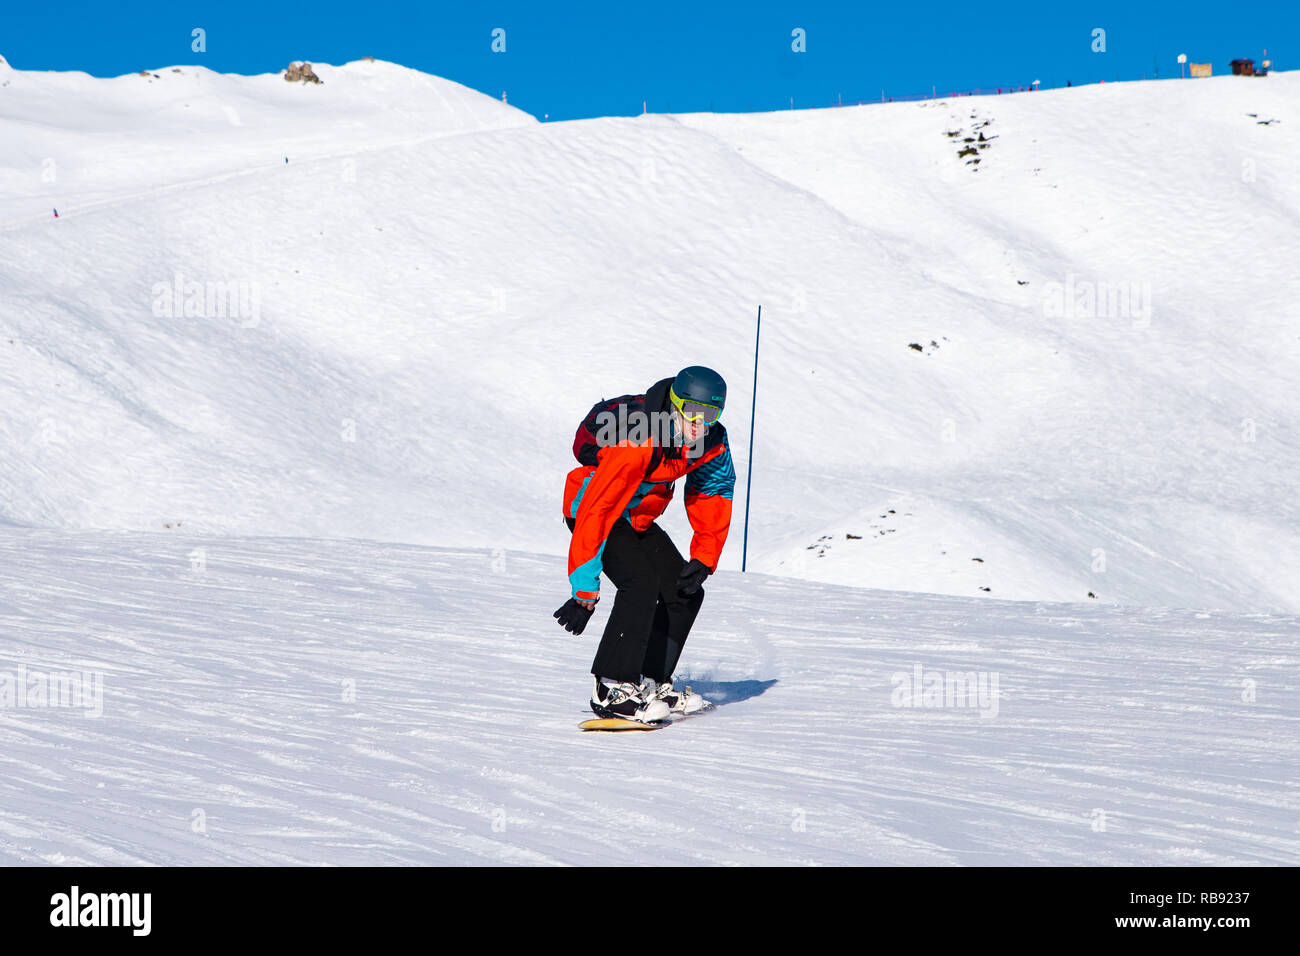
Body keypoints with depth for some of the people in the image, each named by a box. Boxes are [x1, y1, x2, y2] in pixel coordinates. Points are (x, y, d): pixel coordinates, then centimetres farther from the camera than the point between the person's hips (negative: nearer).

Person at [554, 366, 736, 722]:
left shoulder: (711, 444, -13)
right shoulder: (637, 444, -35)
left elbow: (713, 497, 4)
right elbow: (596, 512, -35)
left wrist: (703, 560, -8)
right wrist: (585, 591, -36)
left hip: (637, 518, 8)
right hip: (591, 505, -8)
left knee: (685, 593, 3)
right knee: (641, 584, -26)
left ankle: (651, 683, 12)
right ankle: (611, 689, -23)